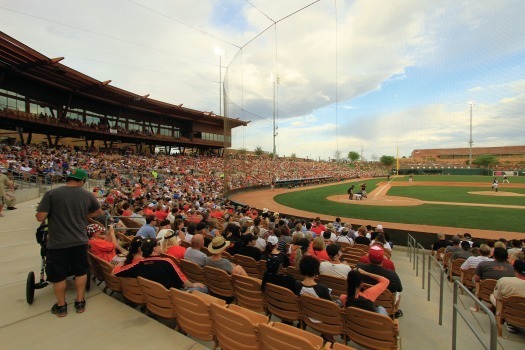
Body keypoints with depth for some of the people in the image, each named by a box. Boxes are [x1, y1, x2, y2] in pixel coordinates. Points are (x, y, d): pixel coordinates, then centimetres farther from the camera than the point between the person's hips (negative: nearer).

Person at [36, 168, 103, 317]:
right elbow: (98, 211, 11)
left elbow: (40, 217, -13)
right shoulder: (87, 195, -4)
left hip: (57, 242, -2)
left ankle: (61, 306, 31)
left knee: (58, 275, 16)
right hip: (80, 241, 2)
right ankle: (80, 302, 30)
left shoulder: (51, 194, -13)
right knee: (81, 271, 18)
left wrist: (51, 213, 8)